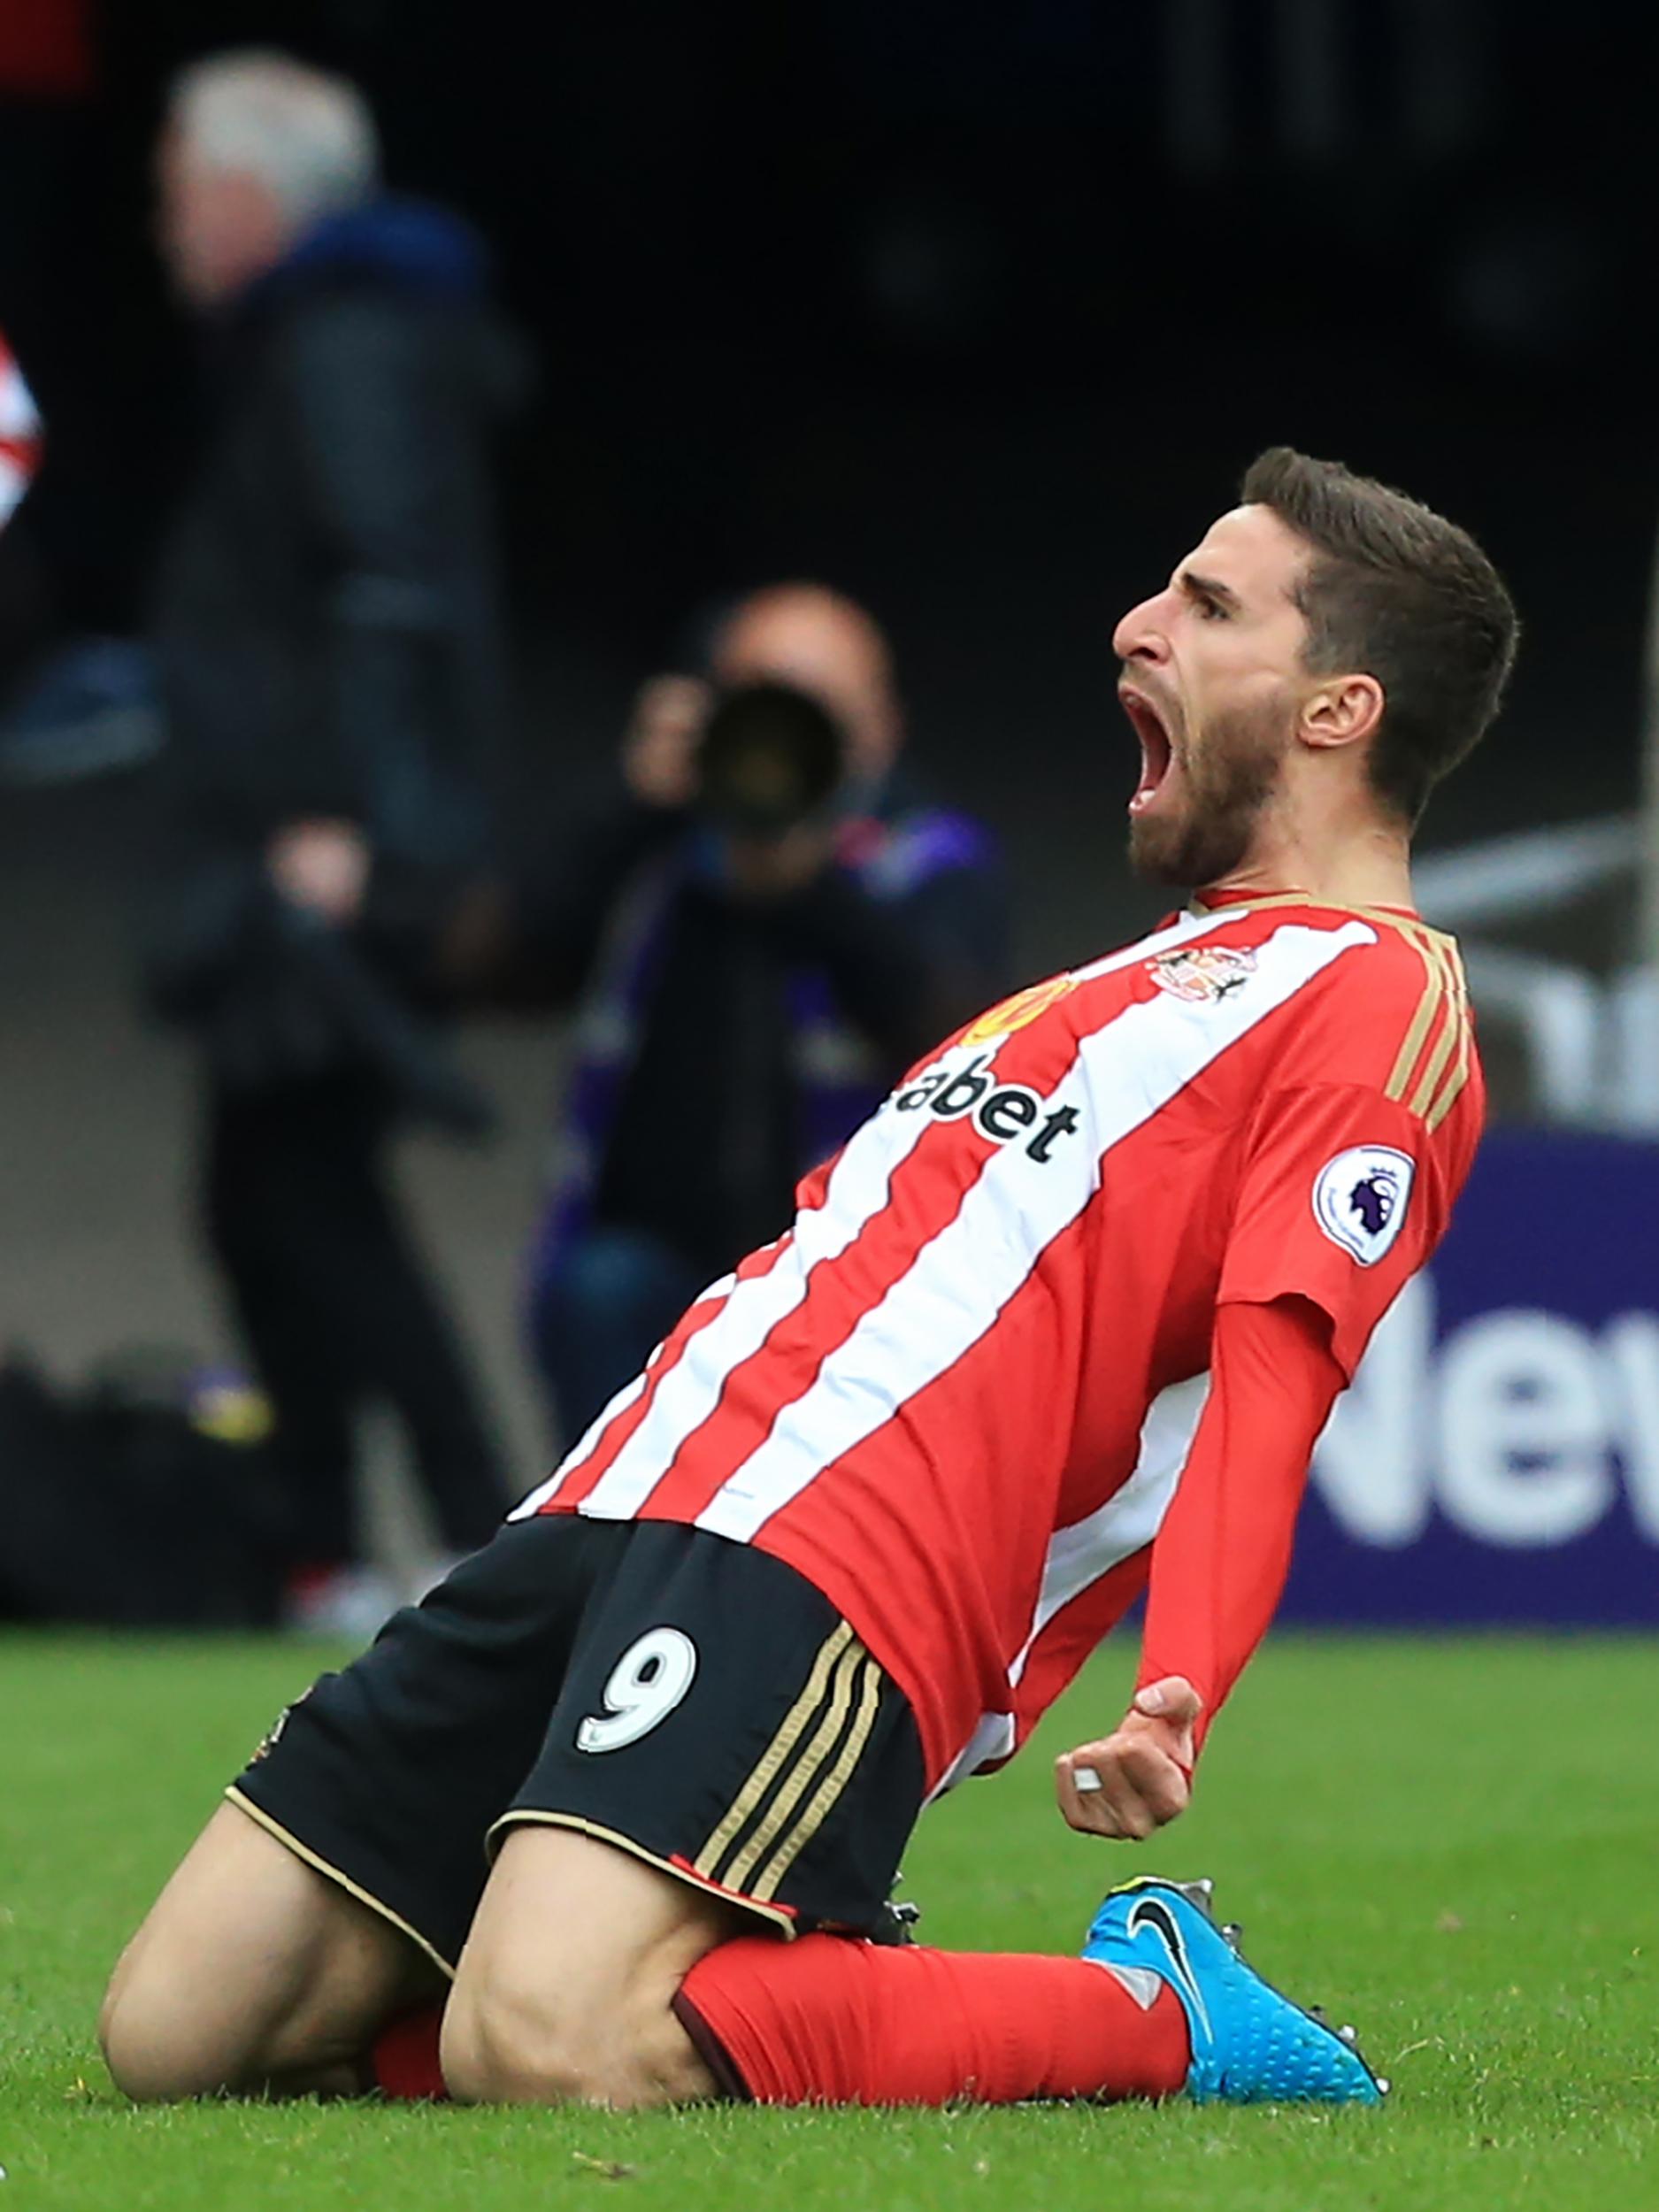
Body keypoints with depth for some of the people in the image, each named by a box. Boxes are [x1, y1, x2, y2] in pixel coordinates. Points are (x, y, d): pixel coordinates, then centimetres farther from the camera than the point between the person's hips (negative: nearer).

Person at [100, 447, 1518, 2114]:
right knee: (175, 2035, -2)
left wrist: (1176, 1700, -28)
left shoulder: (1377, 994, 1)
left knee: (545, 2054, -32)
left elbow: (1269, 1377, -13)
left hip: (821, 1570, -9)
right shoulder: (1172, 968, 30)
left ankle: (1148, 2013, -9)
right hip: (622, 1502, 9)